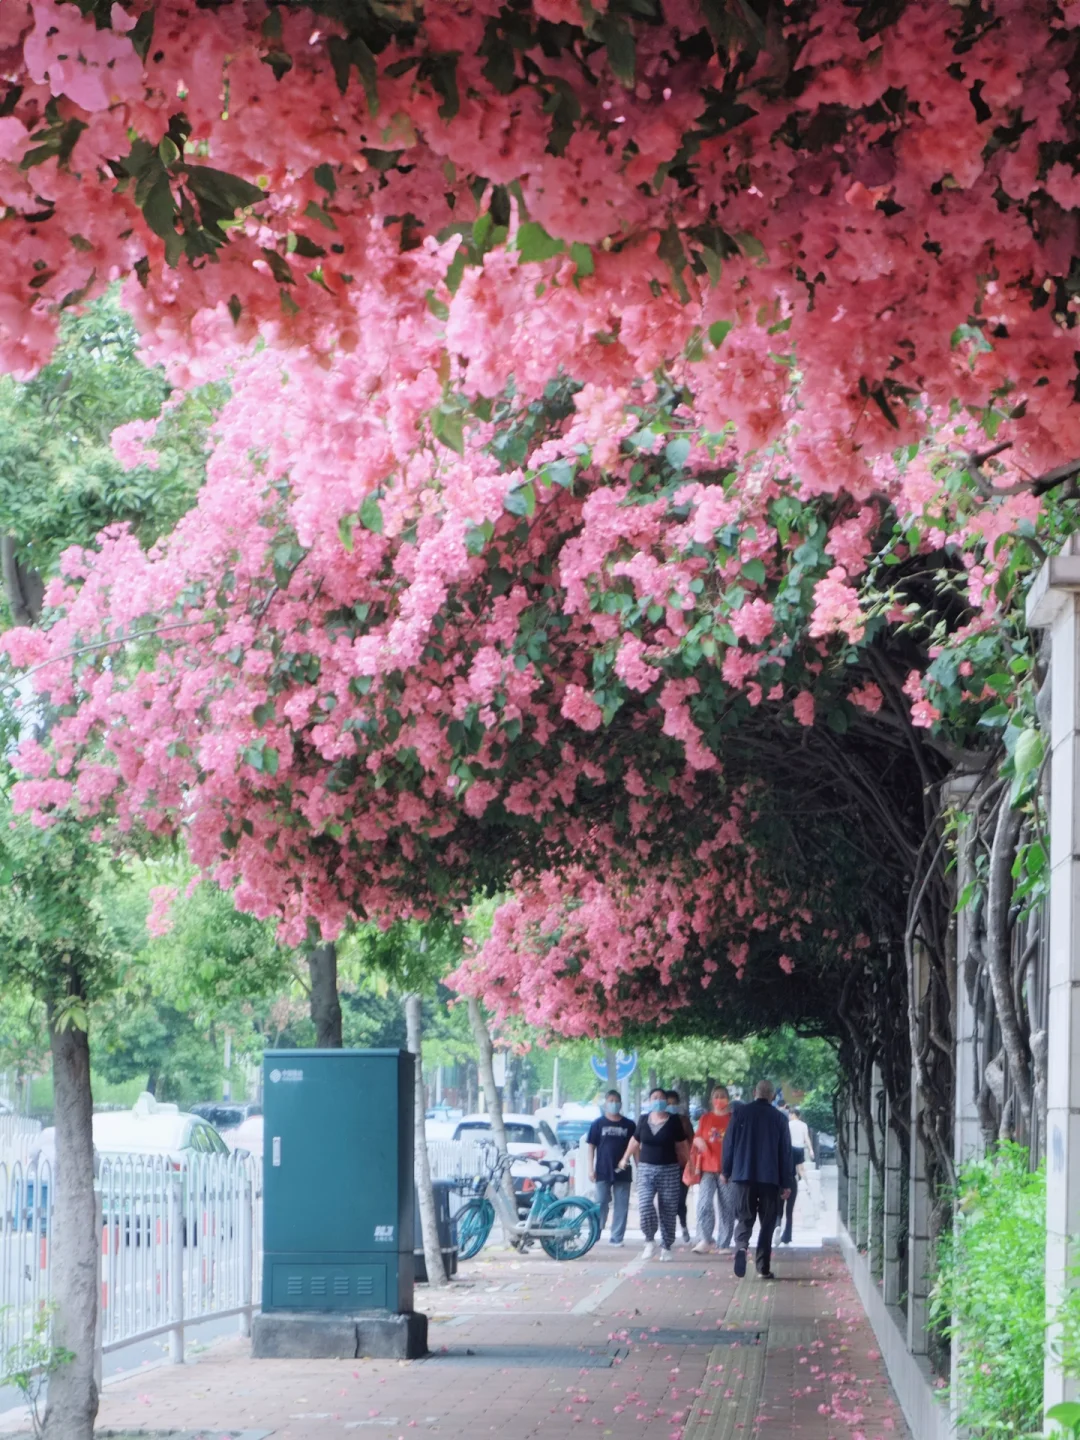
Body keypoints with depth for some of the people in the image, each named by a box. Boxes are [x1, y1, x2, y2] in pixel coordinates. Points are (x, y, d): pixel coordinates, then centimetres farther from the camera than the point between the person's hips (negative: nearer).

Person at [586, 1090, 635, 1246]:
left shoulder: (629, 1125, 6)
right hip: (603, 1171, -2)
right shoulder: (598, 1123, 2)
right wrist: (591, 1168, -5)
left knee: (621, 1206, 1)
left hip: (623, 1172, 2)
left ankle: (616, 1237, 6)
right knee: (601, 1204, 1)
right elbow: (591, 1146, 2)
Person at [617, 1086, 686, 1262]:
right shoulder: (644, 1120, 6)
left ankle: (666, 1247, 12)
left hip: (669, 1170, -1)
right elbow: (635, 1141, 20)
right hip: (646, 1168, 2)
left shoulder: (674, 1121, -1)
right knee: (644, 1205, -14)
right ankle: (650, 1241, 3)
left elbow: (681, 1146, 3)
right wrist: (625, 1159, 27)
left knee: (668, 1211, 1)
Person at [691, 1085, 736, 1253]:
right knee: (704, 1204, -15)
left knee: (727, 1208, 1)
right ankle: (704, 1241, -20)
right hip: (708, 1169, 1)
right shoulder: (705, 1118, 10)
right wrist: (699, 1142, -6)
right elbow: (697, 1139, 17)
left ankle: (723, 1245, 7)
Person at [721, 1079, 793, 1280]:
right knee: (767, 1223, 8)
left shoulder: (741, 1113, 0)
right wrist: (787, 1183, 6)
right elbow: (785, 1152, 2)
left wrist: (726, 1171, 12)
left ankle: (741, 1248, -24)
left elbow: (729, 1143, 2)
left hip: (743, 1175, 0)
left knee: (744, 1218, 6)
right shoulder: (779, 1118, 0)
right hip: (770, 1178, 0)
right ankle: (763, 1268, 4)